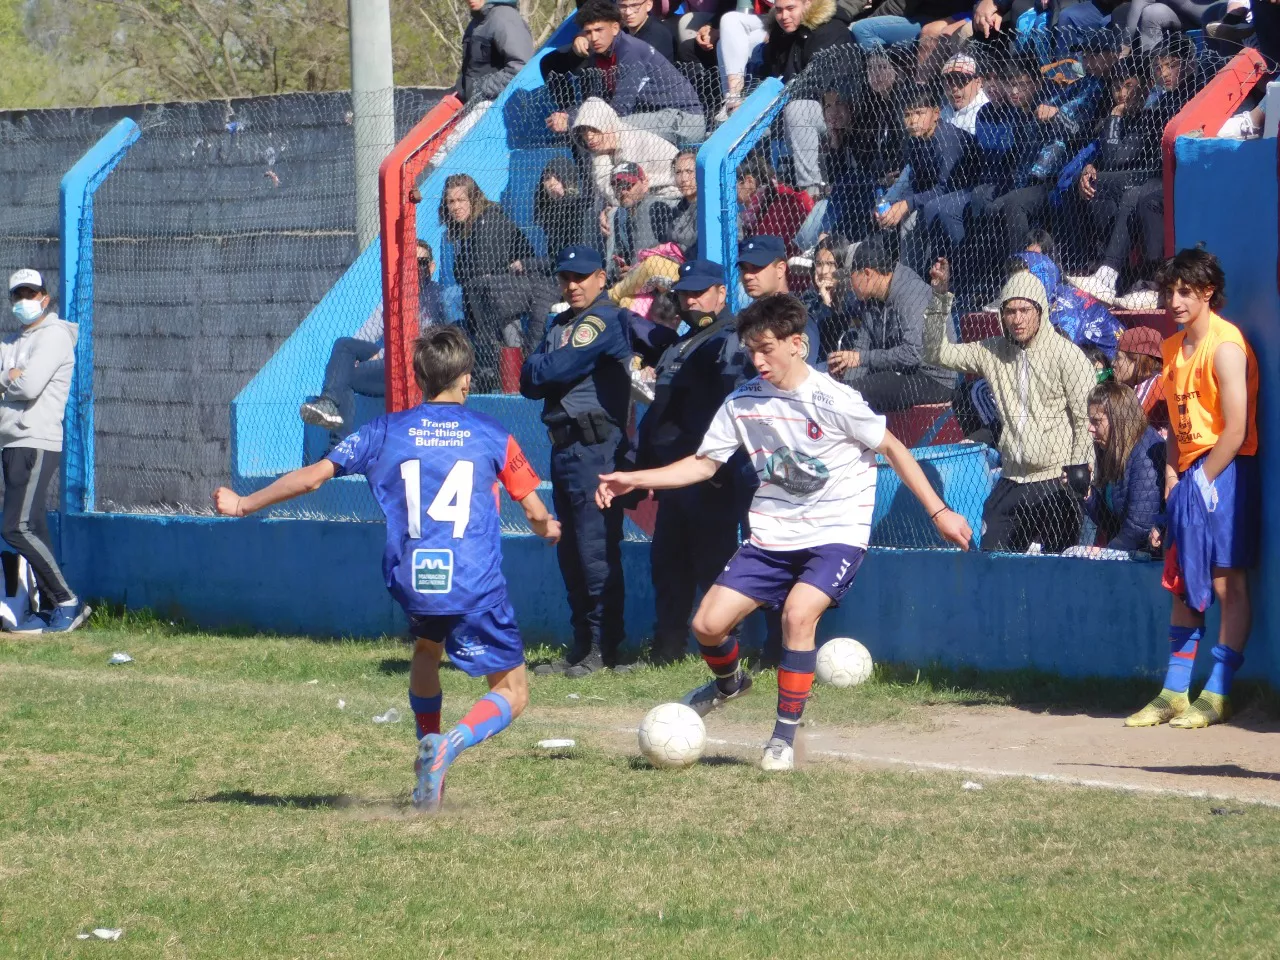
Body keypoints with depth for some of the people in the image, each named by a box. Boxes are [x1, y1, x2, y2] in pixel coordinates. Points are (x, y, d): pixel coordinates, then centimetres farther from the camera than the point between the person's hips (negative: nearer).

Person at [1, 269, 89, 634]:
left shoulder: (55, 336, -6)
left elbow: (30, 386, -17)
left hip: (36, 444, -9)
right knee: (32, 529, 7)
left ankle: (67, 602, -12)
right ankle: (51, 609, 10)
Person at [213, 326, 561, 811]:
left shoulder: (386, 431, 6)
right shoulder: (492, 436, 3)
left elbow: (312, 476, 6)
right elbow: (536, 513, 7)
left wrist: (244, 505, 19)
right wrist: (548, 530, 32)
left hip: (411, 583, 3)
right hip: (476, 589, -3)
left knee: (426, 649, 36)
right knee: (512, 693, 7)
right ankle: (448, 747, -22)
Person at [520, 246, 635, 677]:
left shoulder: (605, 319, -8)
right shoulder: (558, 325, 20)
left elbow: (556, 368, -17)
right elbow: (529, 383, 13)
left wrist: (540, 366, 4)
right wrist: (544, 369, -7)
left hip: (596, 446, -10)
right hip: (564, 446, 10)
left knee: (596, 548, -10)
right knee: (571, 552, 12)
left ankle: (604, 649, -8)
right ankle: (581, 646, 19)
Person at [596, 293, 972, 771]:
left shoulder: (833, 400, -16)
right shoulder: (744, 402, -3)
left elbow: (892, 448, -6)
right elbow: (705, 463, 8)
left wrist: (939, 512, -6)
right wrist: (633, 479, -2)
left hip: (837, 533, -5)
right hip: (773, 534, 5)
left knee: (798, 613, -29)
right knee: (708, 624, -4)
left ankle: (785, 734, -13)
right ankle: (729, 682, 32)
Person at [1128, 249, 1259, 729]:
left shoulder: (1225, 347, -13)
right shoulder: (1173, 349, 13)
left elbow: (1236, 431, -17)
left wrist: (1203, 480, -12)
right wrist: (1173, 479, 7)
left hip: (1224, 475, -9)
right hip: (1190, 480, 9)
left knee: (1227, 584, -5)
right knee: (1185, 588, 9)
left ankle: (1216, 695, -4)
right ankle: (1173, 694, 11)